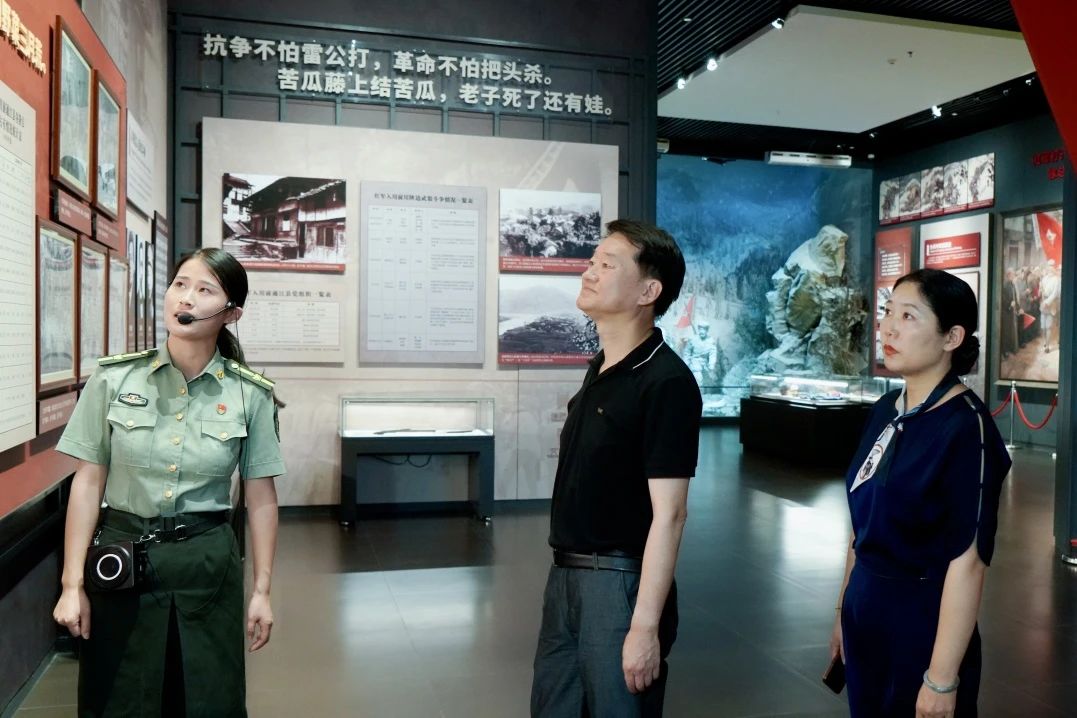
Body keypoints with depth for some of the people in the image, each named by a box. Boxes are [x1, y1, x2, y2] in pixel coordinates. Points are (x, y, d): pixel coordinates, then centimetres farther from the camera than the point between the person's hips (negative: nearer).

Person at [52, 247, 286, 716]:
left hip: (206, 564, 0)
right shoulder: (114, 379, -4)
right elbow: (88, 482, -1)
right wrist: (72, 583, -2)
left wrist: (262, 591, 1)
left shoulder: (250, 395, -6)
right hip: (120, 560, 1)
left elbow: (260, 498, -1)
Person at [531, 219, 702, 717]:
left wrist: (645, 625, -21)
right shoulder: (600, 367, 8)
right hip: (566, 574, 8)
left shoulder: (665, 382, -18)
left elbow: (668, 514, -20)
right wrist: (567, 571, 16)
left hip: (620, 582, -8)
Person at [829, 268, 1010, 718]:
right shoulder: (885, 412, 3)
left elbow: (967, 561, -20)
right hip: (866, 618, 7)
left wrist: (942, 679, -19)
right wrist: (844, 610, 14)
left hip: (923, 625, -7)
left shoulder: (966, 427, -18)